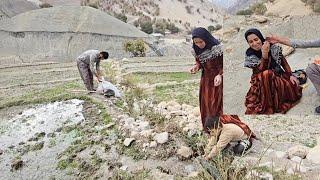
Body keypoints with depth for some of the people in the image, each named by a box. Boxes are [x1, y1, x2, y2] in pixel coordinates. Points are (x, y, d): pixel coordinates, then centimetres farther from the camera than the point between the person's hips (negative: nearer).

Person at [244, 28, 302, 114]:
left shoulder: (273, 47, -7)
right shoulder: (250, 55, -14)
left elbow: (283, 62, 5)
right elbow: (261, 71, -24)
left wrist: (291, 75, -4)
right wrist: (264, 54, -36)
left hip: (279, 75, 3)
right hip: (262, 81, -3)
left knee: (294, 89, -22)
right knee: (266, 74, -37)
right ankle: (268, 106, -25)